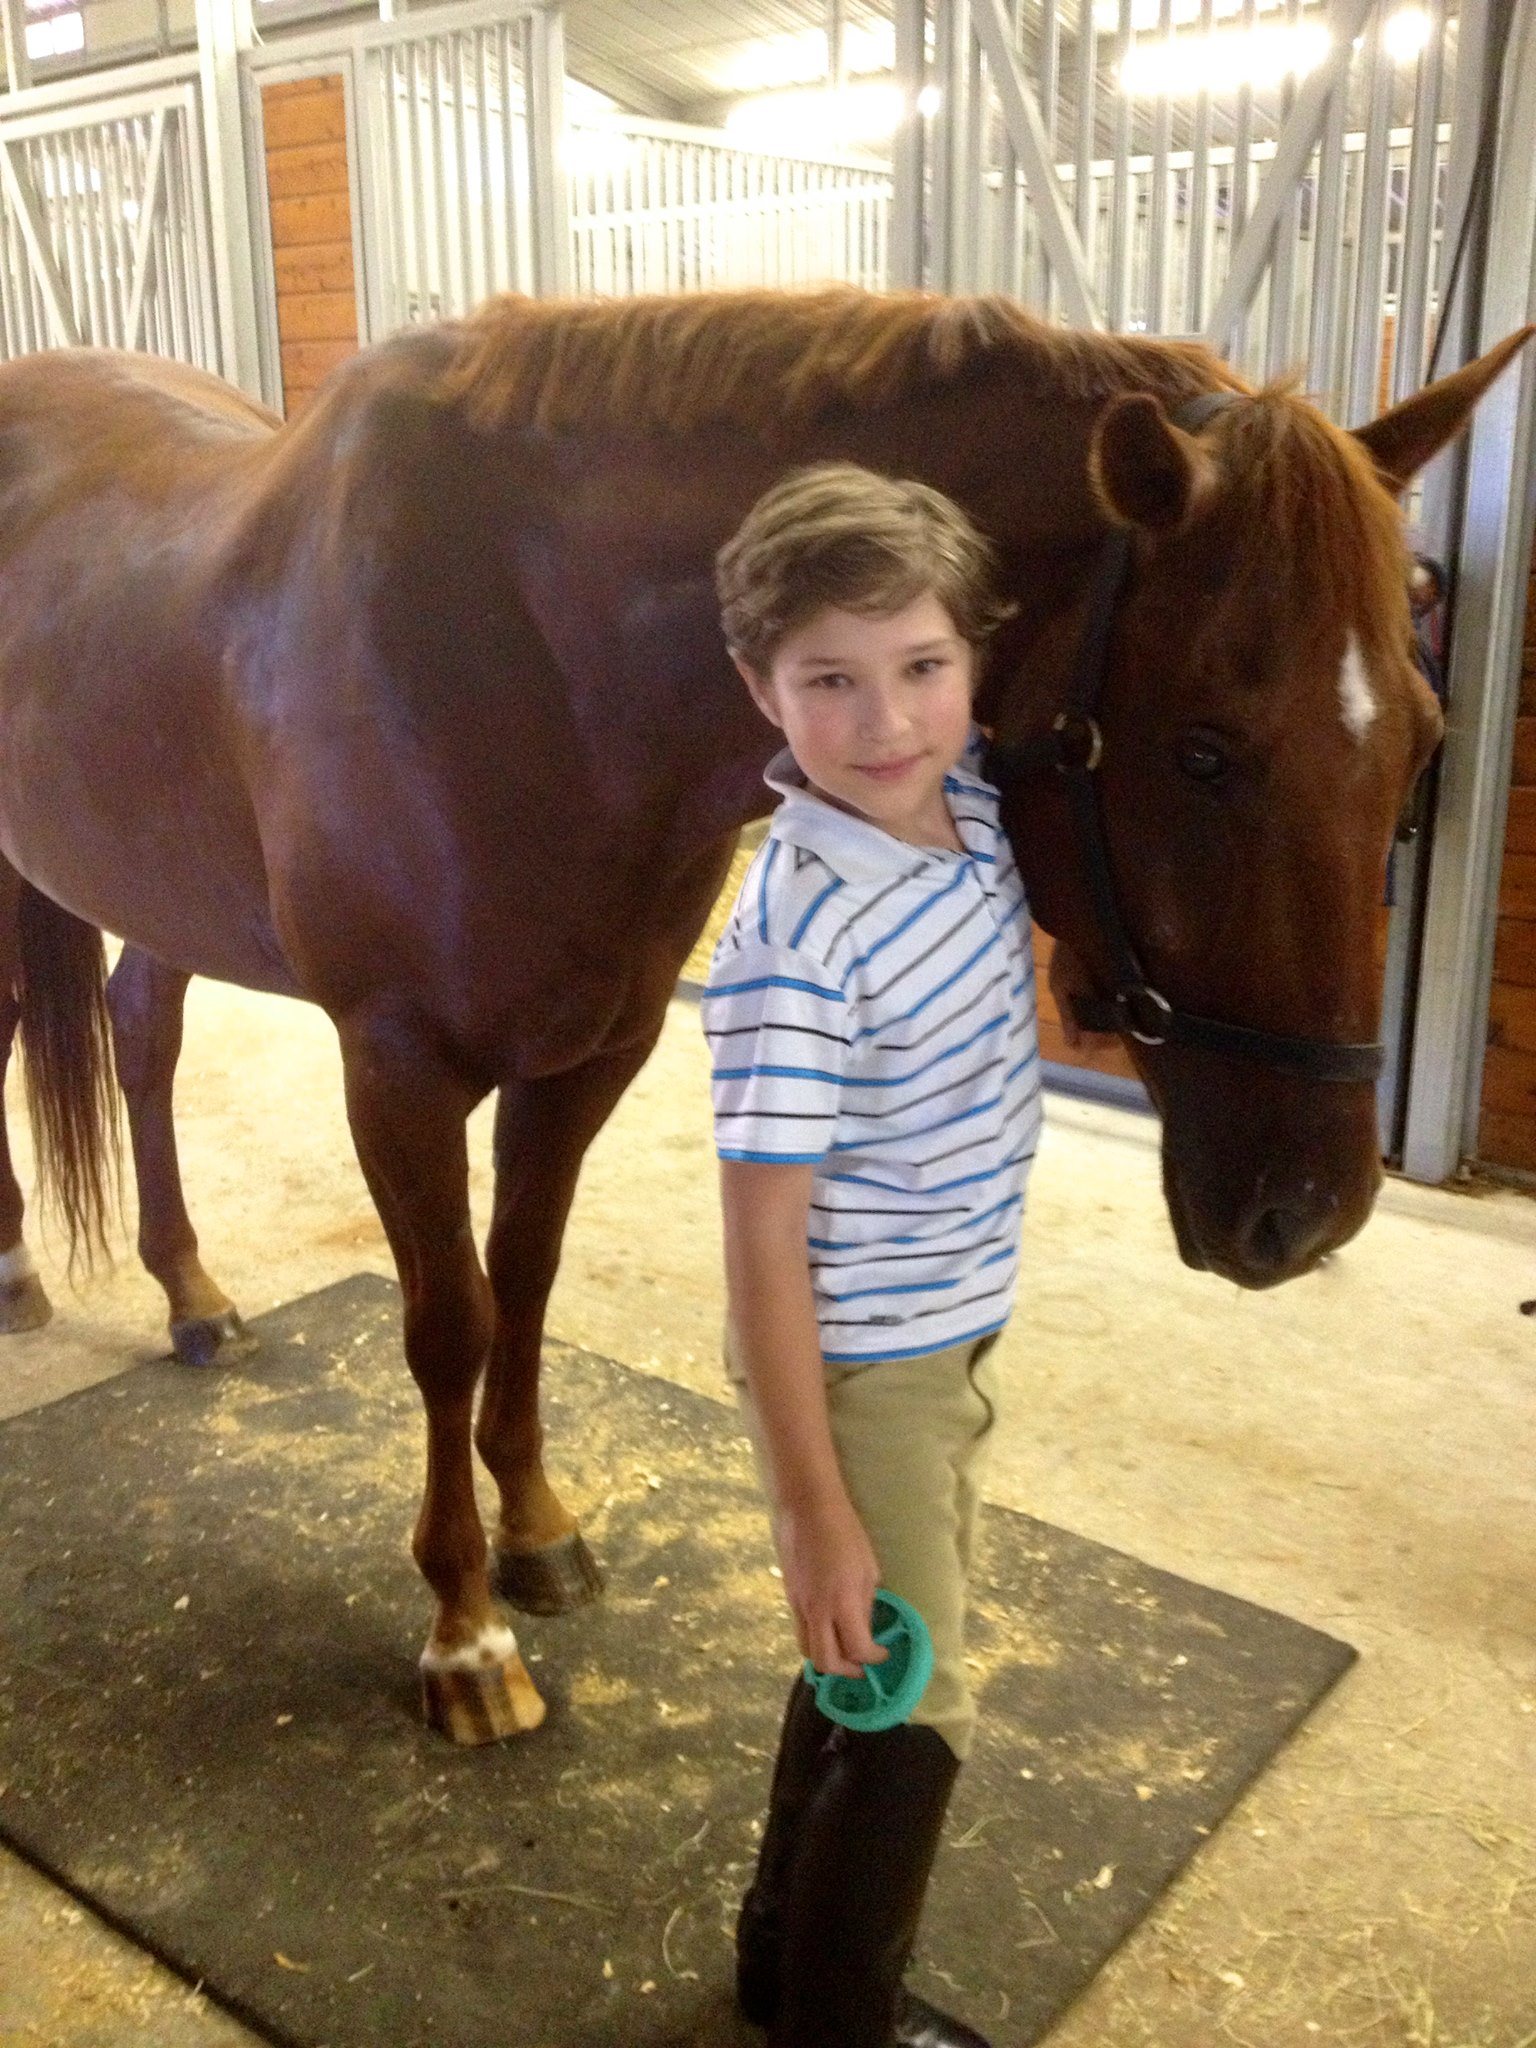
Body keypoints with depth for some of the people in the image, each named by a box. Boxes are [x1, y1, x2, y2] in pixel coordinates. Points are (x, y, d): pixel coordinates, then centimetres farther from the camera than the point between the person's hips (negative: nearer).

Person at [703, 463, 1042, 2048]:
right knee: (915, 1723, 8)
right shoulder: (800, 937, -29)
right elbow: (763, 1247, -24)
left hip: (958, 1337, 8)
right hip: (857, 1373, -8)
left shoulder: (969, 802, -8)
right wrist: (817, 1514, -19)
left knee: (870, 1676, 24)